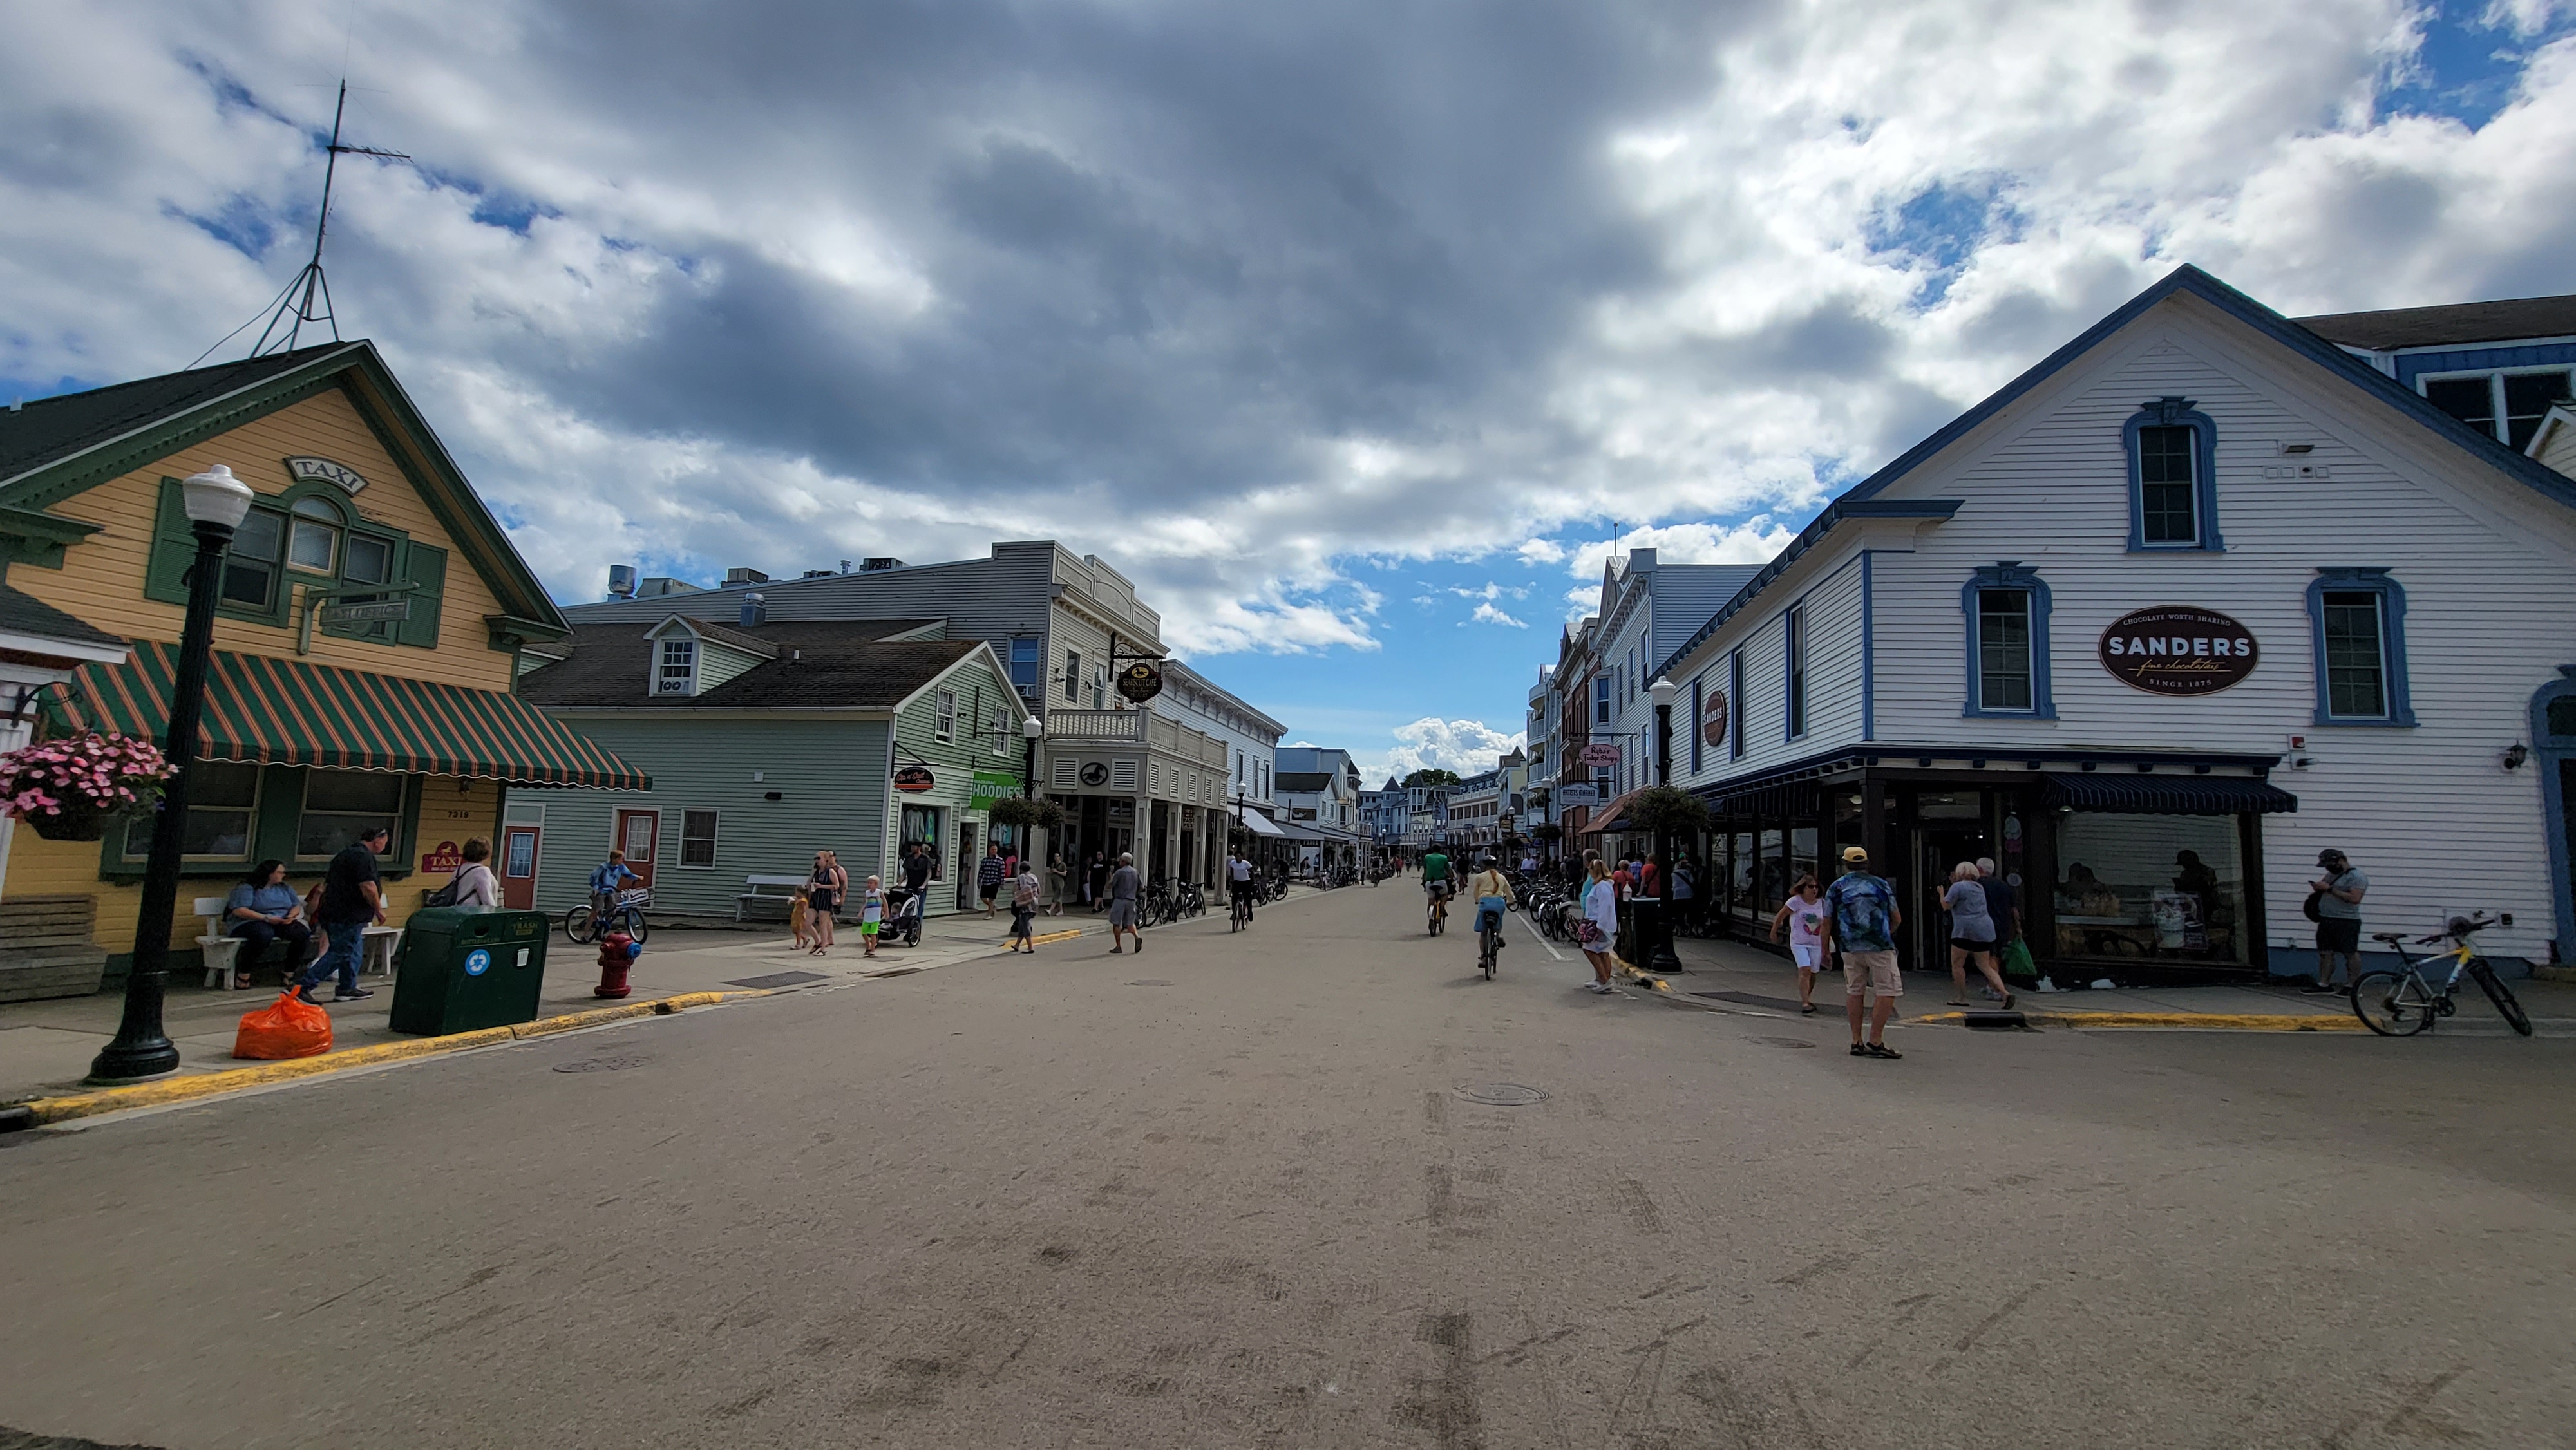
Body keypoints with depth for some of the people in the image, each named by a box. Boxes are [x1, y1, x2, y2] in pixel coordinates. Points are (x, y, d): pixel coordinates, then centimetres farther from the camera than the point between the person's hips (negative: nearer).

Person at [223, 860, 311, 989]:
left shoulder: (285, 888, 17)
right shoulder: (246, 888, -3)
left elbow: (297, 905, 16)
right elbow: (239, 911, -15)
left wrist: (291, 916, -8)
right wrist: (267, 918, -22)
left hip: (281, 923, 6)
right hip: (250, 923, -6)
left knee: (304, 933, -25)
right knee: (264, 934, -43)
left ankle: (289, 973, -15)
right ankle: (243, 973, -25)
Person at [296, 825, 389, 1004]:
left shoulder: (345, 853, 17)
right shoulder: (363, 856, -16)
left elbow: (326, 883, 25)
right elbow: (368, 887, -23)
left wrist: (322, 909, 33)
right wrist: (379, 910, -12)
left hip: (333, 912, 11)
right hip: (349, 916, -11)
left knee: (350, 951, 16)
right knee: (341, 953, -5)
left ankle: (348, 988, 21)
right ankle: (305, 985, -6)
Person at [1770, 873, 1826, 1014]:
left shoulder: (1822, 903, 4)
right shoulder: (1796, 901, -9)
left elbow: (1824, 926, 12)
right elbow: (1780, 916, 0)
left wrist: (1824, 948, 12)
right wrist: (1774, 932, 7)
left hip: (1815, 944, 4)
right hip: (1799, 943, -4)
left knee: (1813, 974, 9)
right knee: (1805, 971, -17)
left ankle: (1807, 999, 29)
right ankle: (1805, 1004, -19)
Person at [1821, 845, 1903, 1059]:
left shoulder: (1836, 887, 7)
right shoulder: (1881, 884, 6)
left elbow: (1827, 922, 7)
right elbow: (1897, 919, 11)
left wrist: (1825, 949, 17)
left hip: (1849, 947, 3)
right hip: (1880, 946, -2)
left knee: (1854, 992, 11)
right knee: (1889, 992, 1)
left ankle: (1857, 1042, 12)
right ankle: (1875, 1041, -5)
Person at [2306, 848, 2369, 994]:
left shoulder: (2356, 877, -10)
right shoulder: (2331, 875, 17)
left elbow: (2355, 898, -21)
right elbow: (2323, 892, 28)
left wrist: (2330, 889, -20)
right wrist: (2318, 888, 5)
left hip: (2347, 922, -8)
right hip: (2326, 920, 8)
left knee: (2350, 954, -1)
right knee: (2325, 953, 7)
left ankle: (2352, 986, 4)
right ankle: (2324, 984, 11)